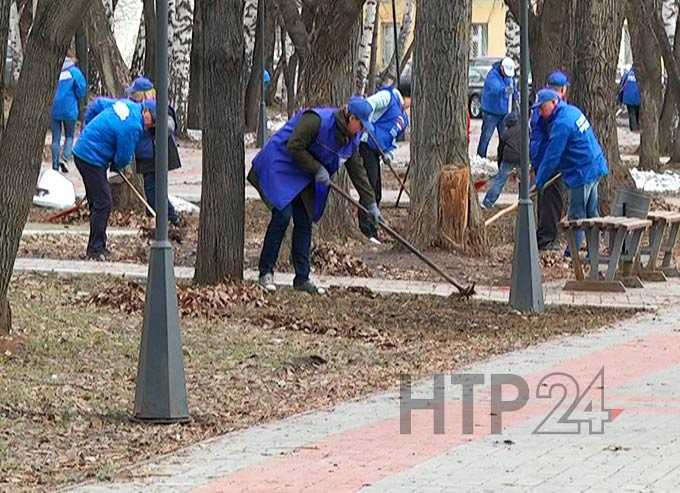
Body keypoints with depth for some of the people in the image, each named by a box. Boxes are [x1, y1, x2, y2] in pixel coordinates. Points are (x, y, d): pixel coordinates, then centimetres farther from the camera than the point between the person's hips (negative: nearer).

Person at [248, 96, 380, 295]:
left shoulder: (351, 139, 0)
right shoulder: (317, 120, -26)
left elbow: (357, 171, 7)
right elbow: (294, 147, -25)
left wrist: (371, 204, 6)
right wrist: (317, 169, -21)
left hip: (304, 177, 8)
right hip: (280, 165, -8)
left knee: (304, 223, 4)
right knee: (282, 216, -15)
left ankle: (302, 279, 7)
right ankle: (266, 273, -8)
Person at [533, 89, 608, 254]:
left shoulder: (561, 124, -20)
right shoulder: (572, 111, 10)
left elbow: (552, 157, -16)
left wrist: (539, 182, -7)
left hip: (582, 173, -10)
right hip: (594, 167, 10)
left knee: (577, 216, -4)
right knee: (591, 213, 15)